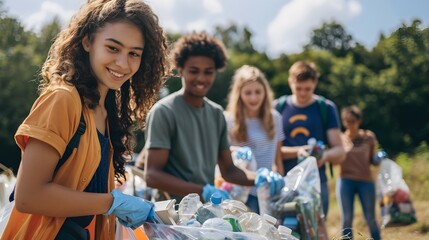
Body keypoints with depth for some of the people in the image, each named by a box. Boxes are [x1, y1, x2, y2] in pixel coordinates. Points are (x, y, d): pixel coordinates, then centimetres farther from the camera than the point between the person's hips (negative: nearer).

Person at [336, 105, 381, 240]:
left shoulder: (369, 137, 9)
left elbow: (372, 160, 13)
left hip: (366, 181, 0)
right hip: (345, 181, 0)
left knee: (370, 219, 1)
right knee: (346, 219, -1)